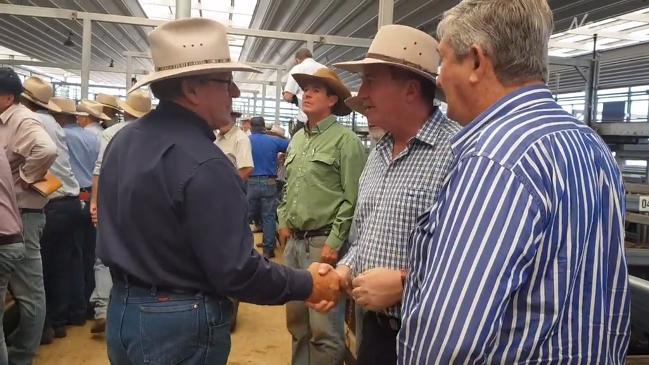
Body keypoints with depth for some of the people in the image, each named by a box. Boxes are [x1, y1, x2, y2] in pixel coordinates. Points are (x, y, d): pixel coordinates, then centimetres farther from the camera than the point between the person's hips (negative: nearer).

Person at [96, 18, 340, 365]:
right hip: (180, 324, -8)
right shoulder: (205, 164, -25)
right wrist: (308, 285, -11)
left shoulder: (123, 139, 3)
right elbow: (236, 272, -24)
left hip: (122, 309, 8)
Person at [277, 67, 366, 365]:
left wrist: (334, 242, -15)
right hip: (295, 240, 7)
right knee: (296, 319, 16)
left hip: (323, 242, -7)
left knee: (324, 328, -3)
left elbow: (352, 199, -12)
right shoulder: (296, 140, 14)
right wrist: (284, 222, 12)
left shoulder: (345, 140, -8)